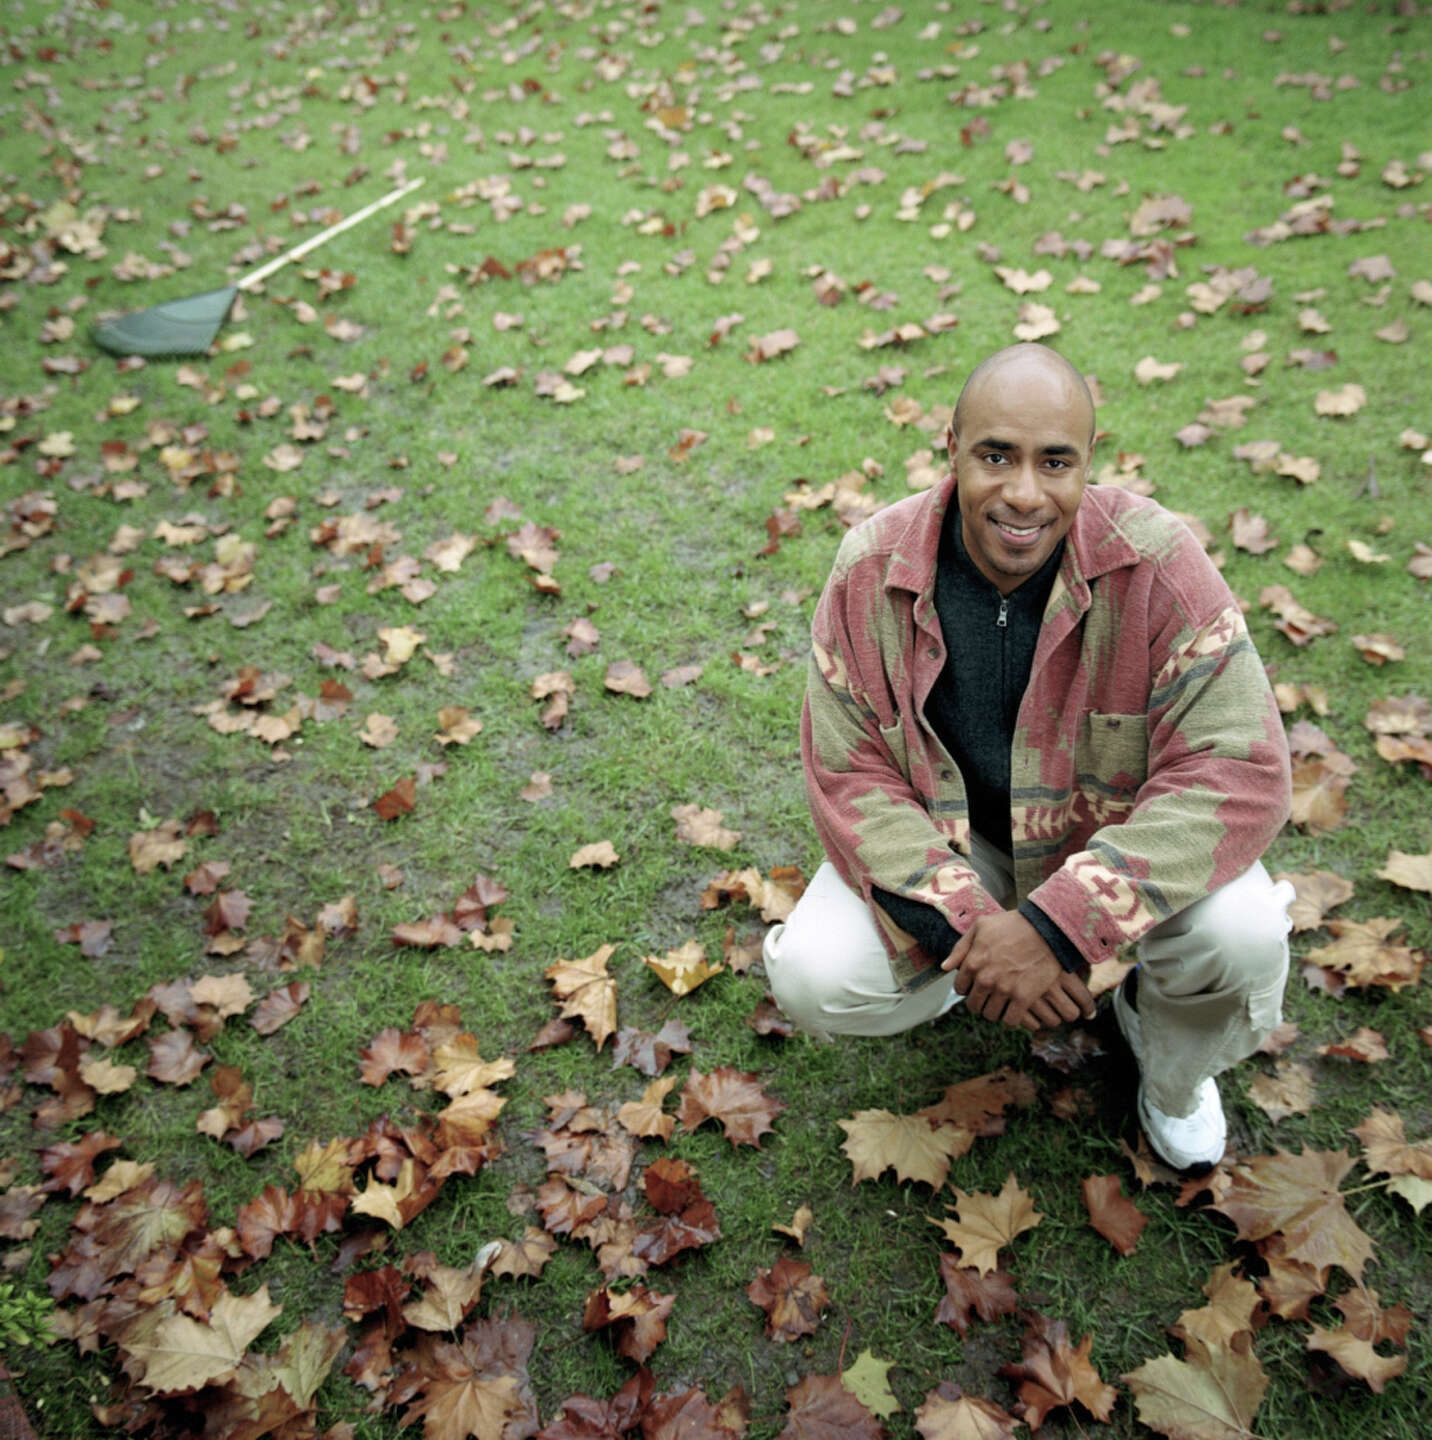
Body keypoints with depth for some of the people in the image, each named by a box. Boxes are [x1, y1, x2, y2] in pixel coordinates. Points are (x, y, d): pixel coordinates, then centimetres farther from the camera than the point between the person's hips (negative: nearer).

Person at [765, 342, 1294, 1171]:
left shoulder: (1156, 564, -23)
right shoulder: (872, 570, -17)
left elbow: (1240, 771, -26)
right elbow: (849, 773, -15)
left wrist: (1057, 923, -34)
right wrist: (965, 930, -30)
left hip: (1115, 837, 0)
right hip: (941, 844, 1)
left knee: (1244, 935, -28)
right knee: (812, 978, -21)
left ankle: (1174, 1072, 10)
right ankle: (961, 974, 16)